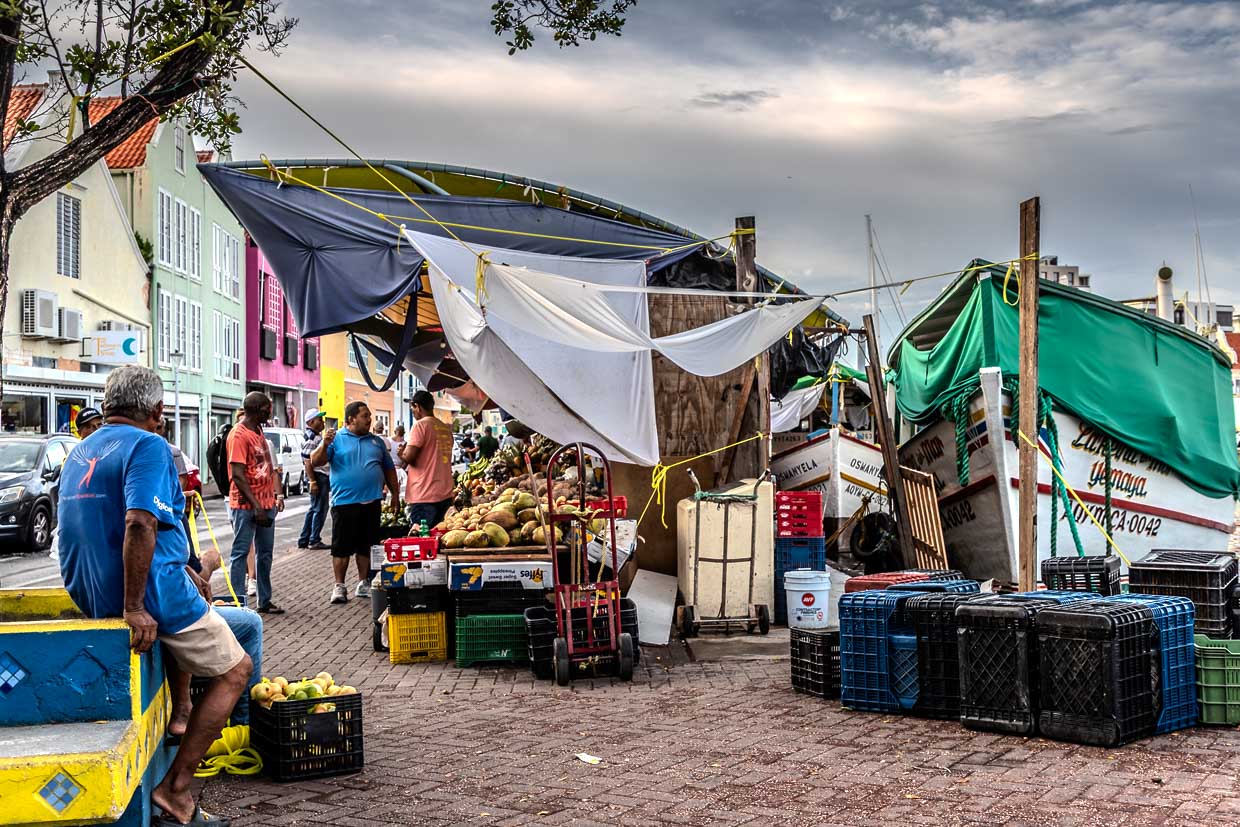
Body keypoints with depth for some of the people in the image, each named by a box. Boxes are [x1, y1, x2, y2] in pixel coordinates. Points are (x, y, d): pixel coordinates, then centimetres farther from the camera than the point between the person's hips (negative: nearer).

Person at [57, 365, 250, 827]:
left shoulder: (80, 453, 15)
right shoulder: (148, 446, -14)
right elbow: (139, 524, -29)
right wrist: (135, 607, -26)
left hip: (88, 594, 9)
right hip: (154, 592, -9)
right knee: (234, 670, 5)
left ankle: (175, 721, 33)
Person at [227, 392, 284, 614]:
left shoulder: (258, 432, 14)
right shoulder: (239, 435, -15)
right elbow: (238, 475, -19)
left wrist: (275, 495, 15)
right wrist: (256, 506, -22)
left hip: (266, 504, 9)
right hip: (246, 505, -9)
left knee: (265, 553, 13)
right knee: (240, 552, -2)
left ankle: (265, 601, 21)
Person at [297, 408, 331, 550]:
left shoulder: (317, 436, 16)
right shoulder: (310, 438, -15)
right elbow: (308, 462, -20)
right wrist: (313, 482, -23)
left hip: (324, 476, 10)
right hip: (318, 476, -10)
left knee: (314, 509, 14)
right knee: (320, 509, -3)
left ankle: (304, 540, 19)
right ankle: (314, 540, 3)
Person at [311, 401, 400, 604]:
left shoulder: (376, 441, 15)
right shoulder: (336, 439, 0)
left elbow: (389, 469, 22)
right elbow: (316, 462, -8)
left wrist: (395, 494, 16)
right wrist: (324, 445, -26)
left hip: (371, 502, 4)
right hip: (345, 502, -4)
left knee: (367, 545, 10)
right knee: (342, 547, 0)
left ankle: (364, 583, 20)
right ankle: (339, 586, 7)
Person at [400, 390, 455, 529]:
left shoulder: (420, 425, -9)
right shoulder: (446, 429, 12)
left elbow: (409, 457, -16)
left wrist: (401, 454, 6)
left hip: (424, 496, -7)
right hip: (446, 494, 7)